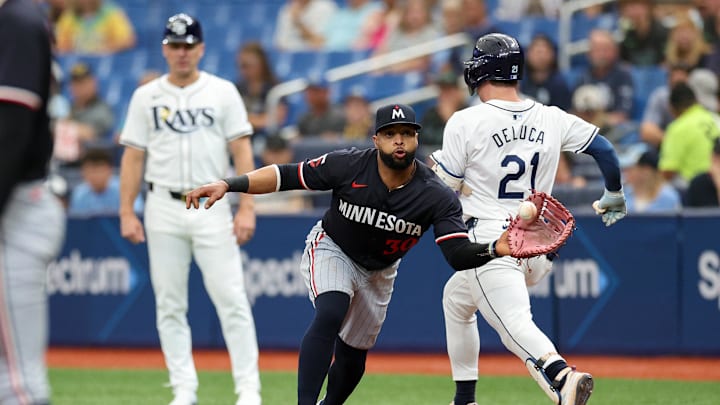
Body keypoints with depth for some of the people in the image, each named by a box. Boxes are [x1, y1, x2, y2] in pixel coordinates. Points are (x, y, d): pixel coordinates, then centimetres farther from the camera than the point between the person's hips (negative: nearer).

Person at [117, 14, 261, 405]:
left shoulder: (223, 92, 4)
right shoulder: (146, 97, 8)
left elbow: (242, 152, 0)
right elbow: (133, 157, 8)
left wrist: (246, 208, -9)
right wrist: (126, 212, 0)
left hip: (212, 207, -2)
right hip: (163, 209, 2)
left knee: (231, 299, -8)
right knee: (169, 303, 3)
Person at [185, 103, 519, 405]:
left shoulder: (436, 196, -25)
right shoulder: (349, 165, -26)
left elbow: (459, 255, -31)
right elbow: (288, 176, -20)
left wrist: (495, 249, -52)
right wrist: (228, 185, -29)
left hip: (378, 273, 3)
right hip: (331, 250, -3)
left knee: (353, 356, 12)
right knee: (330, 315, -31)